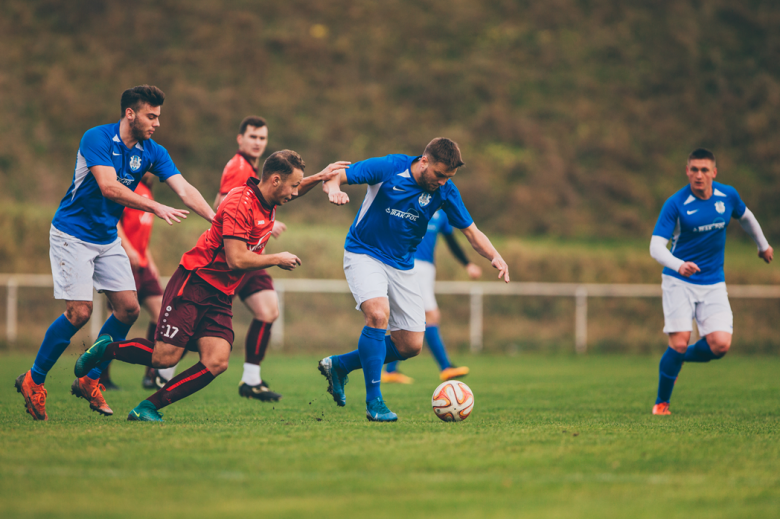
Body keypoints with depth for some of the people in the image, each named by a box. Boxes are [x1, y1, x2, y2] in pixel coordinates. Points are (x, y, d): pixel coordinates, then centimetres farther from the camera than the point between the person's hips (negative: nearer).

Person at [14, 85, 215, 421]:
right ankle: (33, 380, 3)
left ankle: (89, 380, 13)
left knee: (128, 308, -2)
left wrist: (216, 219, -22)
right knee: (80, 311, -15)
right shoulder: (97, 139, -20)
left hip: (107, 239, 7)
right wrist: (155, 208, -37)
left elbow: (184, 190, -8)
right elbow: (109, 186, -31)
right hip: (72, 235, -7)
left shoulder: (152, 152, -1)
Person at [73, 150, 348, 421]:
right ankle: (105, 349, 13)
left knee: (216, 363, -11)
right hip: (192, 286, -8)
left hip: (220, 297, 8)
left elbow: (290, 193, 36)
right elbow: (236, 259, -26)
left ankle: (148, 408, -6)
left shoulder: (267, 201, 9)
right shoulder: (240, 203, -20)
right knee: (165, 358, -14)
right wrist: (277, 259, -12)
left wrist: (319, 177, 22)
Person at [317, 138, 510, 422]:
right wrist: (333, 189, -39)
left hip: (401, 265, 5)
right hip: (364, 254, -5)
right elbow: (332, 176, -14)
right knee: (378, 314, -30)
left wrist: (495, 256, -20)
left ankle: (340, 365, 20)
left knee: (411, 345, 0)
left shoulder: (445, 190, -7)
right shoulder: (388, 168, -19)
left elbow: (471, 231, -1)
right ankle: (374, 402, -21)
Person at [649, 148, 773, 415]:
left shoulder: (728, 195, -2)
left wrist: (763, 245, 34)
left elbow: (745, 216, 21)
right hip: (679, 282, -3)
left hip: (713, 284, 3)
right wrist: (679, 265, -38)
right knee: (679, 342, -15)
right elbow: (656, 246, -20)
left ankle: (680, 358, 19)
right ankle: (662, 402, 8)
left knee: (720, 345, -13)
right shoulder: (675, 203, -15)